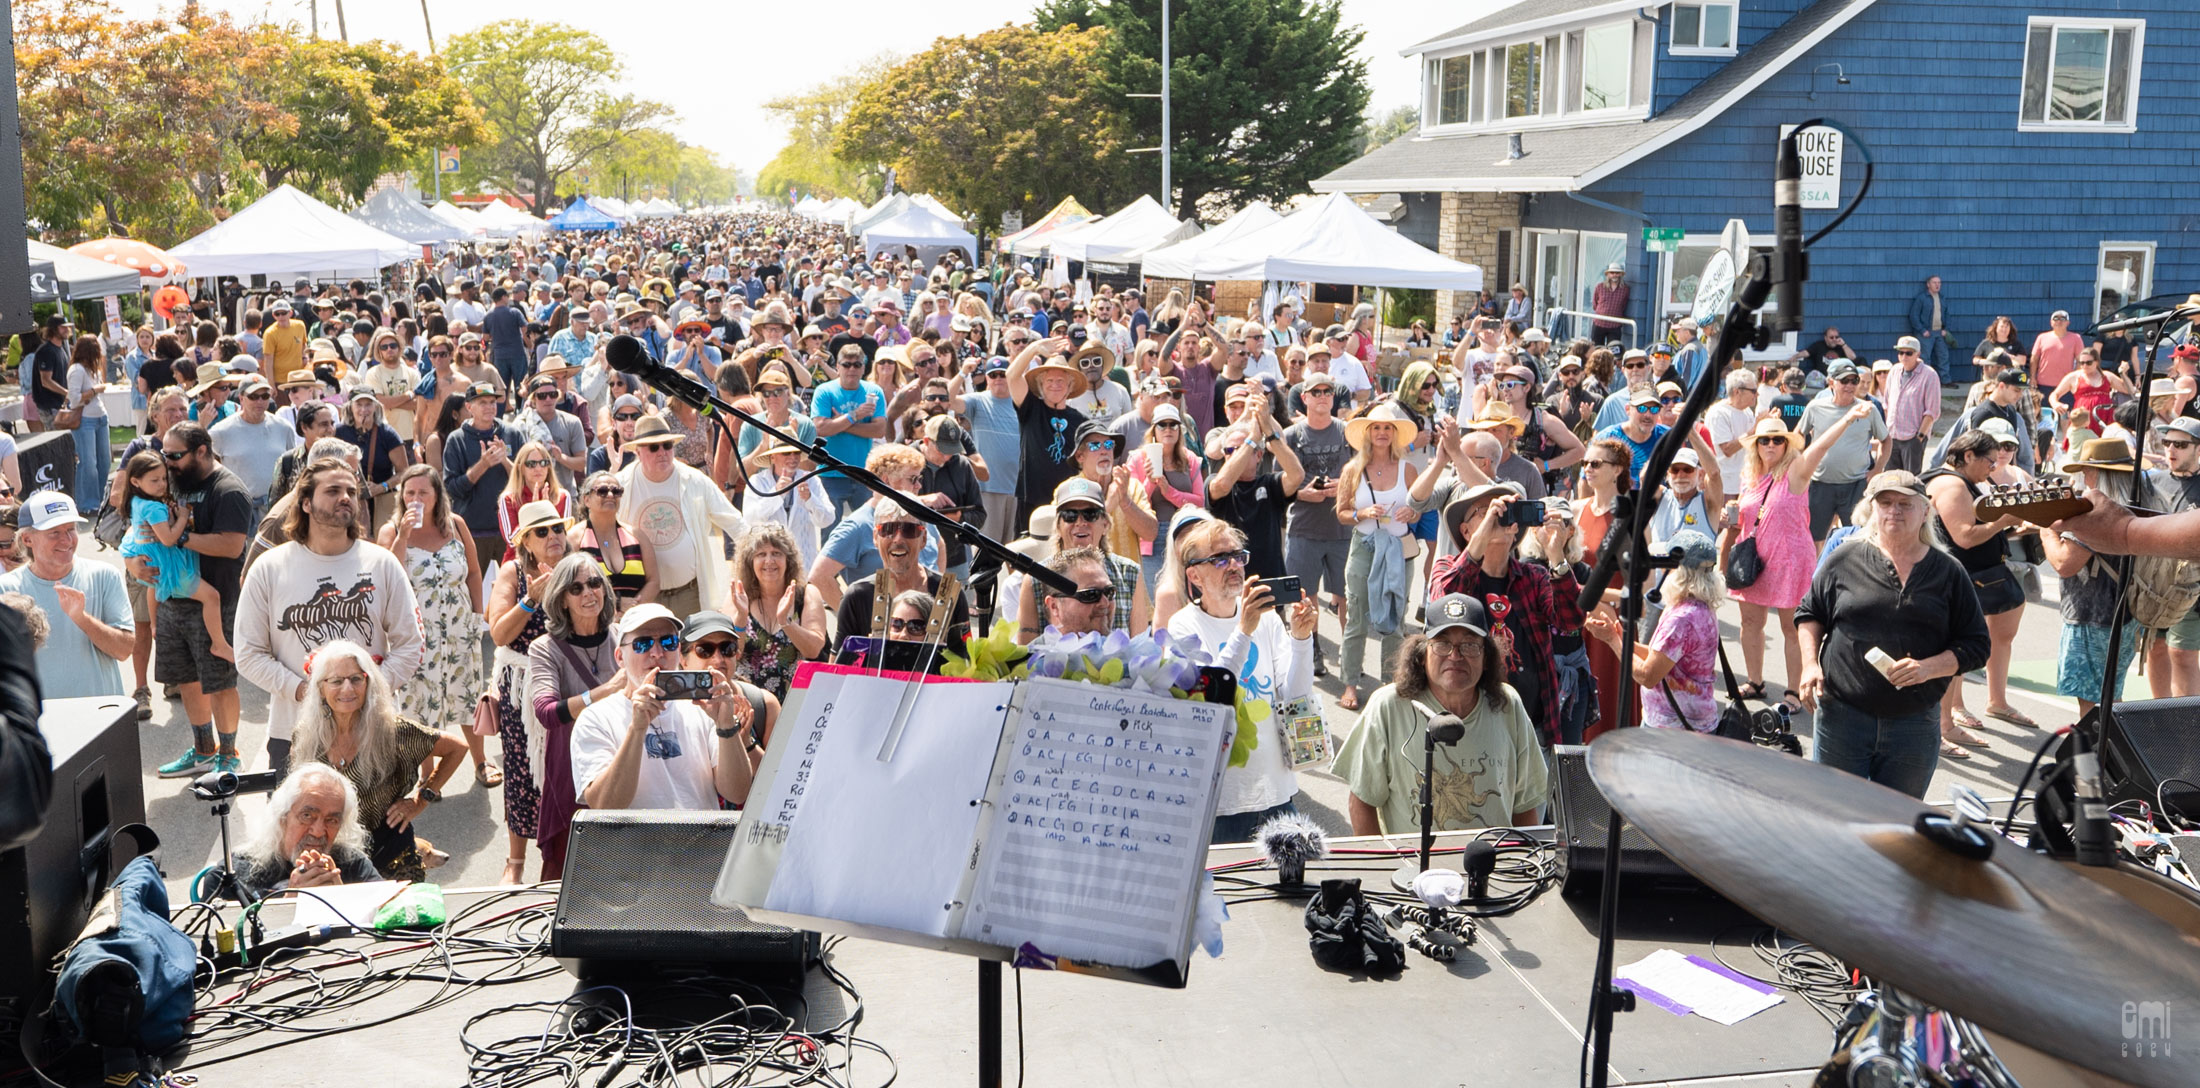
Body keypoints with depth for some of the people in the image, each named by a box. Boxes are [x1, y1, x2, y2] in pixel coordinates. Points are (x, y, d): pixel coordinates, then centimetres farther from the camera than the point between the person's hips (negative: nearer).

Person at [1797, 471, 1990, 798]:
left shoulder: (1948, 572, 4)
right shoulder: (1844, 560, 3)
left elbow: (1976, 645, 4)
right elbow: (1809, 612, 15)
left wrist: (1929, 667, -13)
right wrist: (1810, 664, 0)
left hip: (1914, 725, 1)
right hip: (1842, 714, -1)